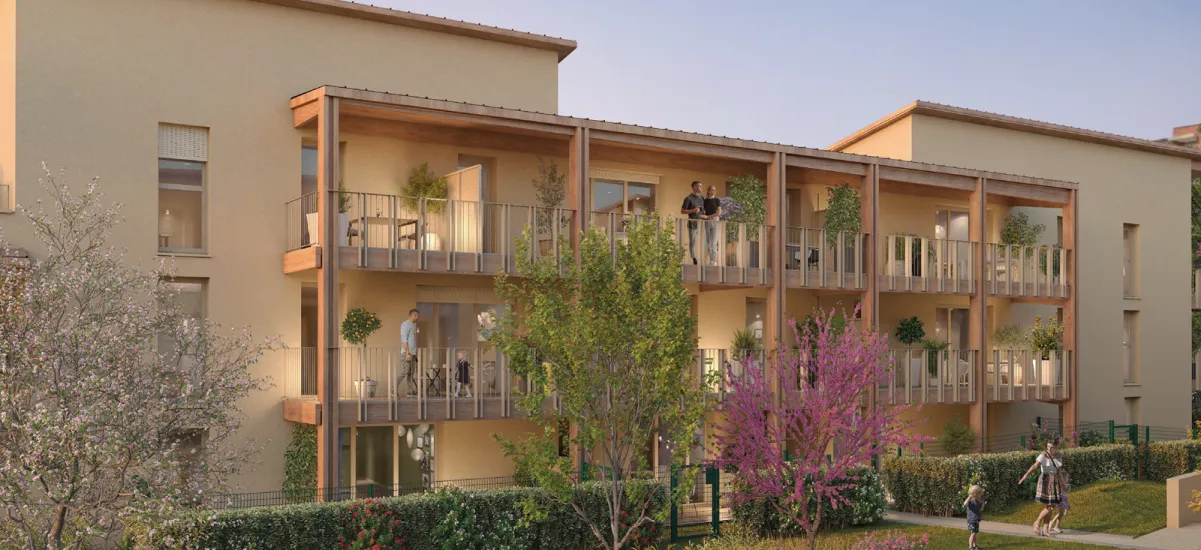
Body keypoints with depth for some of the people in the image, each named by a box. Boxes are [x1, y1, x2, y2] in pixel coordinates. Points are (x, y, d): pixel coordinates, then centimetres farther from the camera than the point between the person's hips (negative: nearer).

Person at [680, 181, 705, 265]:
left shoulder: (702, 198, 10)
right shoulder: (688, 198, -6)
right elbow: (682, 211, -6)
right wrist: (693, 210, -18)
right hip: (692, 224, -4)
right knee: (692, 242, 2)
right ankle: (694, 260, 10)